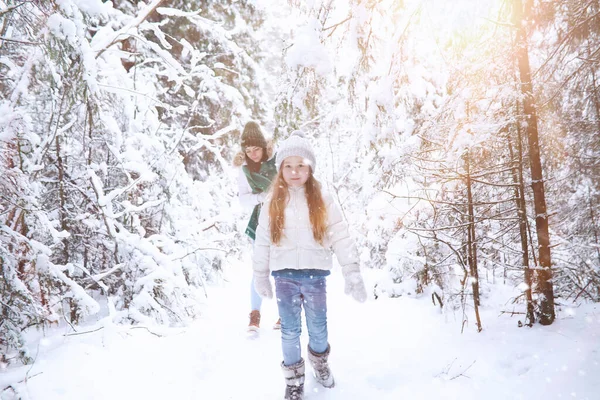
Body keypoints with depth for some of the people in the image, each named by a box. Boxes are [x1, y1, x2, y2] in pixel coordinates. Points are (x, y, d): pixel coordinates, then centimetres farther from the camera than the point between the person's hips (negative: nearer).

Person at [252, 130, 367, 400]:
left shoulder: (323, 201, -4)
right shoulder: (273, 203, 0)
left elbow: (341, 239, -6)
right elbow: (262, 242, 5)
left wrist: (353, 276, -10)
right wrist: (261, 277, 8)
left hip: (315, 275, 0)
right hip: (284, 276, 1)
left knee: (318, 328, 14)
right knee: (290, 330, 10)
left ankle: (319, 359, 45)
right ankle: (294, 377, 32)